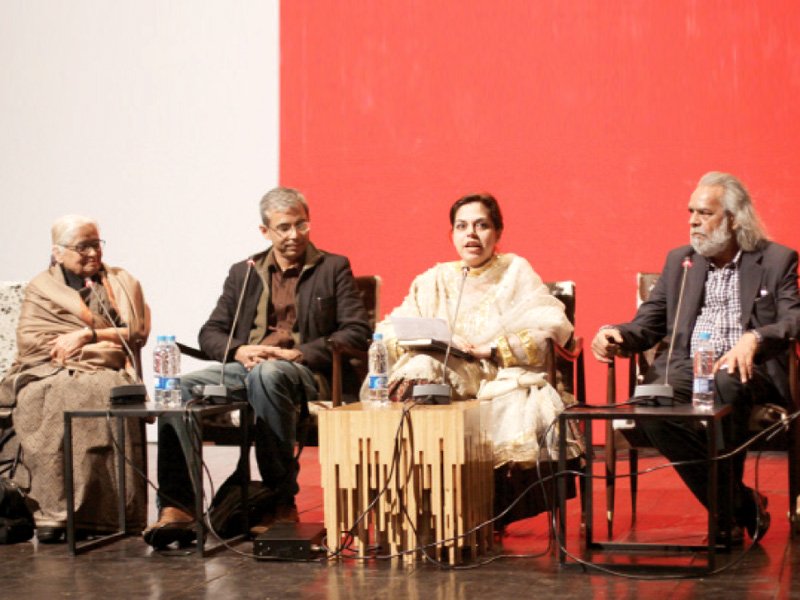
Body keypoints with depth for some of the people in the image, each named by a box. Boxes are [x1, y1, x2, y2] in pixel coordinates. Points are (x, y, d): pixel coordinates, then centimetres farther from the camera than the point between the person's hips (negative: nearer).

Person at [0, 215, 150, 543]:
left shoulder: (123, 283, 23)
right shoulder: (40, 288, 19)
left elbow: (136, 332, 10)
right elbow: (29, 340, 4)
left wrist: (87, 335, -5)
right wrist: (104, 343, -4)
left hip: (104, 373, 0)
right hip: (49, 372, 0)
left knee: (101, 395, -36)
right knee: (45, 401, -35)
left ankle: (105, 510, -37)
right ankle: (52, 512, -37)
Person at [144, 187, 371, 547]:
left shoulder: (333, 268, 11)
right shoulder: (243, 273, 21)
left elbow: (357, 332, -1)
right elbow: (210, 332, 16)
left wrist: (298, 353, -13)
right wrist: (238, 351, -8)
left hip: (304, 374, -4)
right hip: (245, 367, 4)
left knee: (267, 375, -39)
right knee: (182, 388, -24)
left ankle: (282, 502, -32)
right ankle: (175, 508, -28)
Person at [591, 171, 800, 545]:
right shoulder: (679, 261, 21)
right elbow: (647, 325, 17)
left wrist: (754, 339, -26)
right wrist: (615, 335, -6)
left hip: (744, 370, -3)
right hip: (686, 368, 3)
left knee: (725, 385, -40)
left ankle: (727, 510, -24)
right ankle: (742, 505, -19)